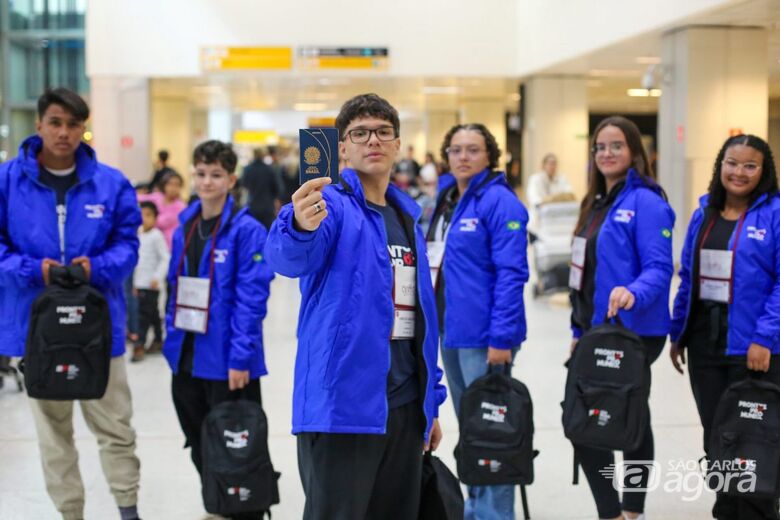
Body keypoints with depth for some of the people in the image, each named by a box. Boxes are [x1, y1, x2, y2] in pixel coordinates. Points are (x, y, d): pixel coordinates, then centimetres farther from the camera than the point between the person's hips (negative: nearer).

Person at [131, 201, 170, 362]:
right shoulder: (139, 235, 12)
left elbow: (165, 258, -14)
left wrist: (157, 277, -20)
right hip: (140, 282, 7)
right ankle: (158, 340, 24)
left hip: (151, 283, -7)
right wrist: (135, 282, 20)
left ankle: (139, 346, -7)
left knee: (145, 314, -8)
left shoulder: (157, 236, -11)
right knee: (153, 313, 15)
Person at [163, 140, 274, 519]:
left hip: (226, 361, -7)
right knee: (199, 446, 17)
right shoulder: (184, 228, 9)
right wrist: (172, 342, 10)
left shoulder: (246, 230, -12)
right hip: (187, 357, 7)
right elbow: (175, 289, 15)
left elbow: (251, 298, -16)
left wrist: (240, 357, -19)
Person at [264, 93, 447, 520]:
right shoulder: (330, 206, -7)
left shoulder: (408, 216, 15)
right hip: (342, 405, -7)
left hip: (405, 405, 7)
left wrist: (432, 401, 17)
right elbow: (288, 258, -29)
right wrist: (300, 226, -52)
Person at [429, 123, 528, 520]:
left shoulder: (499, 202, -12)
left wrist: (502, 337, -21)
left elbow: (511, 273, -17)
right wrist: (435, 320, 14)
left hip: (482, 335, -8)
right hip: (449, 330, 8)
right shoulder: (446, 199, 11)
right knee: (468, 425, 17)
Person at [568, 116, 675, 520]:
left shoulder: (646, 202, -12)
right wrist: (579, 330, 18)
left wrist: (633, 293, -39)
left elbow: (659, 269, -19)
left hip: (631, 332, -9)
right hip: (597, 331, 9)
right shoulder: (596, 202, 14)